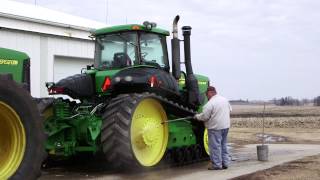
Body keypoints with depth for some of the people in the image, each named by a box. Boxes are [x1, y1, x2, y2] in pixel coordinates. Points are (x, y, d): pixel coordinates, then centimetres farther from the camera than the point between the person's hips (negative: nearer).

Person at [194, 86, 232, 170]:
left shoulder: (210, 103, -17)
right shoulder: (225, 100, 8)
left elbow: (204, 116, -16)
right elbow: (230, 110, 20)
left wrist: (197, 116, 2)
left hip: (215, 127, -8)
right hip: (226, 126, 8)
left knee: (215, 146, 0)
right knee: (223, 145, 17)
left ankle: (217, 165, 5)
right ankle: (225, 163, 22)